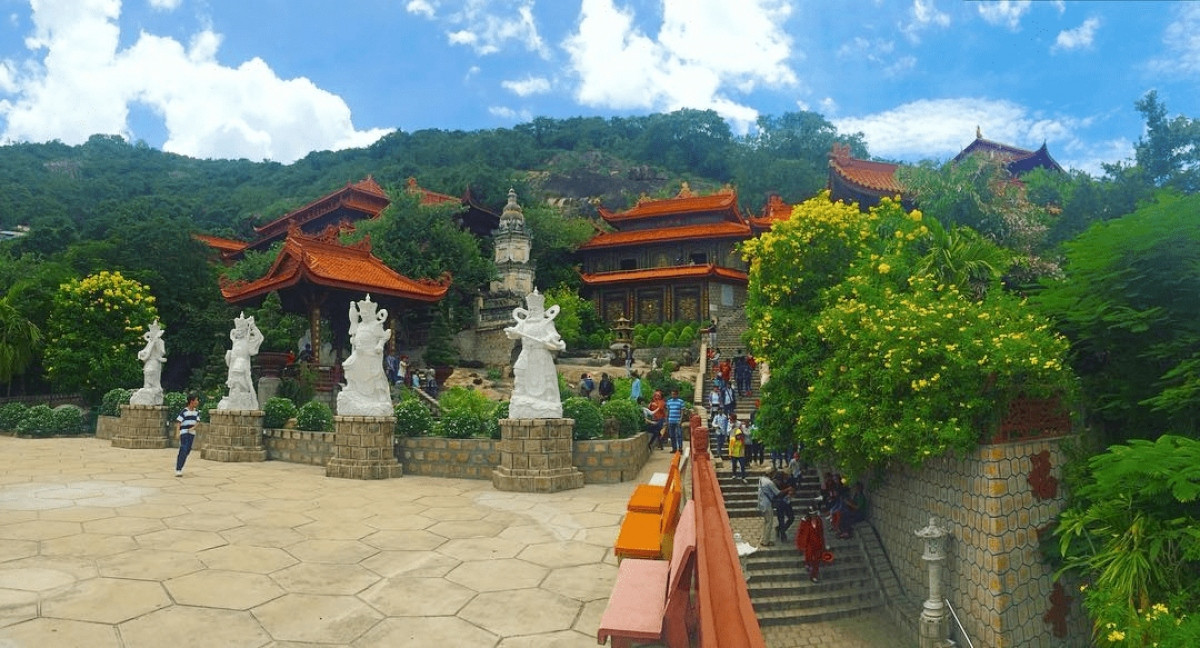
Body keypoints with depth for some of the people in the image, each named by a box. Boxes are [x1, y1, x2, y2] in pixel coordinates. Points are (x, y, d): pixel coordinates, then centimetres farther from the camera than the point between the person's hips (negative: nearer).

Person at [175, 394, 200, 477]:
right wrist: (177, 433, -22)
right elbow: (178, 422, -12)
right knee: (183, 450, -13)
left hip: (192, 433, 6)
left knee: (188, 451, 9)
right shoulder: (184, 411, -10)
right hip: (184, 433, -6)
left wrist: (193, 428, -15)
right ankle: (178, 470, -14)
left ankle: (179, 467, 23)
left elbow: (197, 422, 5)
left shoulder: (197, 412, 8)